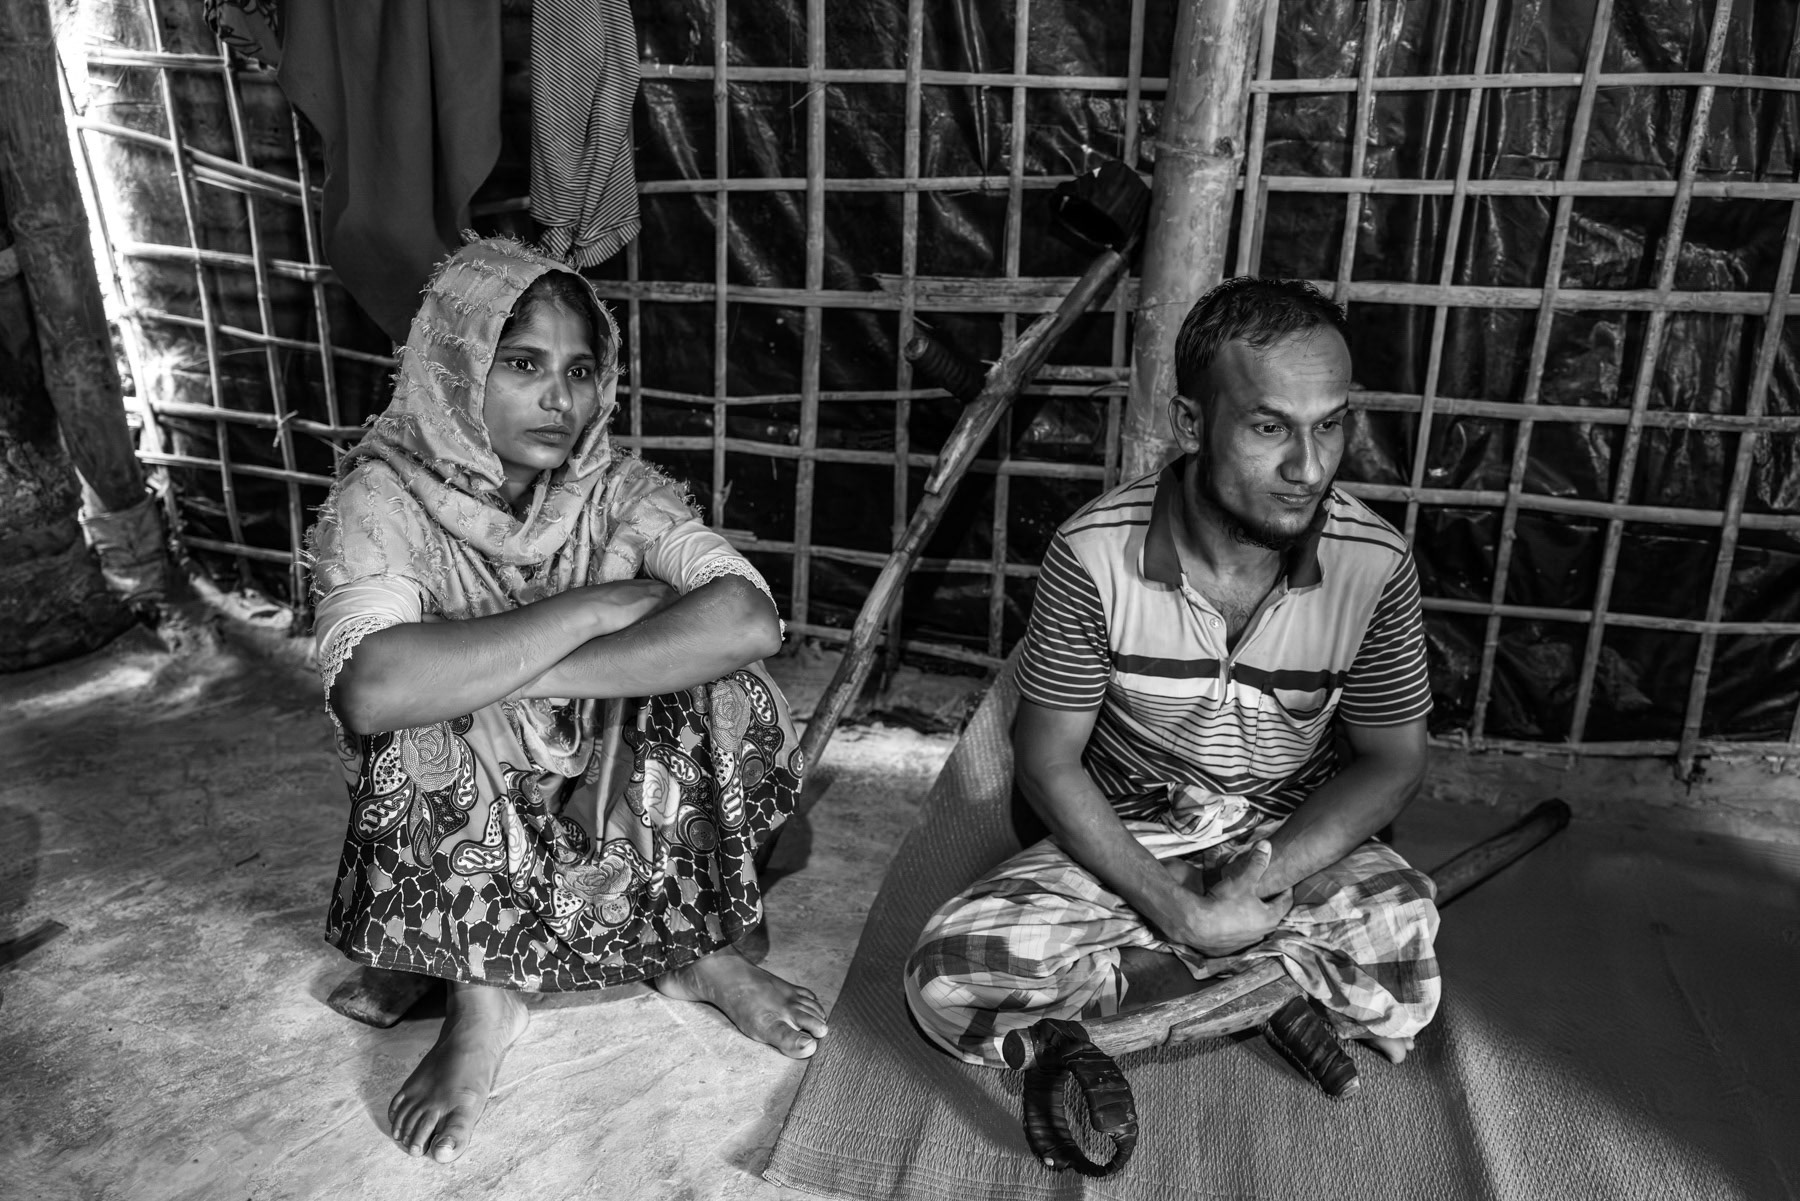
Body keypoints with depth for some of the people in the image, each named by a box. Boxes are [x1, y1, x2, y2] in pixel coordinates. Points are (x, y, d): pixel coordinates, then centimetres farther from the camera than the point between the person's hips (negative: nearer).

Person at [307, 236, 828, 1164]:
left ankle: (697, 947, -1)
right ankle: (480, 999, -8)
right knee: (429, 726, -30)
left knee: (720, 685, -22)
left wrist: (521, 674, -33)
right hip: (463, 828, -1)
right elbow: (374, 692, -36)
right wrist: (600, 605, -30)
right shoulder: (383, 498, -16)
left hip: (621, 798, 2)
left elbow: (749, 621, -28)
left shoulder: (617, 489, -10)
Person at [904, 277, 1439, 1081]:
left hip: (1298, 840, 2)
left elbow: (1391, 760, -2)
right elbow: (1048, 761, -12)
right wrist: (1175, 907, -22)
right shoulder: (1093, 554, -20)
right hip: (1121, 841, -1)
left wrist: (1266, 875, -18)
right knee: (949, 977, -22)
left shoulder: (1377, 564, -14)